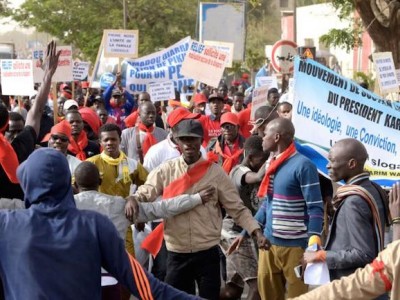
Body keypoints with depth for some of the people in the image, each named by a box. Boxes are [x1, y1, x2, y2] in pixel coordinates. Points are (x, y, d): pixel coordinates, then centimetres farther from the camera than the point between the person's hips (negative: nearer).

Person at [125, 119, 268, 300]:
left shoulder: (215, 172, -2)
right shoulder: (165, 171, 1)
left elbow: (237, 209, -1)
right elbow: (144, 193, -4)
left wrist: (257, 232, -14)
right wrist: (132, 200, -26)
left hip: (207, 254, -1)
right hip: (177, 254, 1)